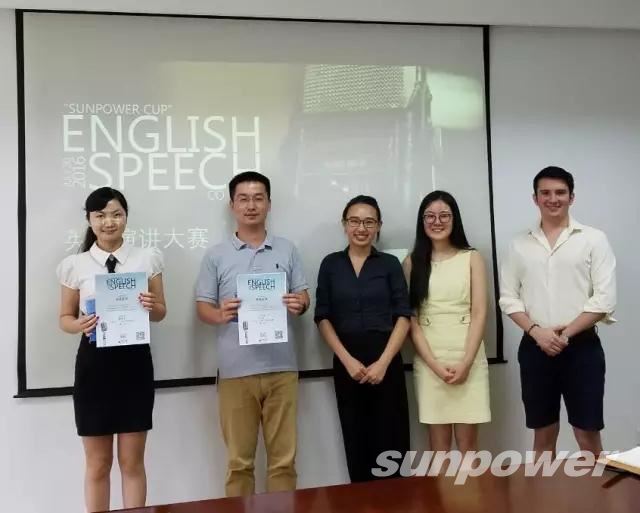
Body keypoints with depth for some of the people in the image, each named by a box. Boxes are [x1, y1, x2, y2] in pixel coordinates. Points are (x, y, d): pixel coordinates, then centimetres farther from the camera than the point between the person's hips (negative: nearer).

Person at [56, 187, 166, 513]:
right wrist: (79, 324, -15)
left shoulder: (147, 259, 2)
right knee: (97, 464, 11)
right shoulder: (75, 265, 1)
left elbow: (160, 313, 8)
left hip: (135, 360, 0)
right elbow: (64, 318, 8)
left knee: (132, 462, 9)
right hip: (93, 362, 0)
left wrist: (152, 307, -15)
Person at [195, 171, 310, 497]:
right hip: (236, 370, -1)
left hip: (281, 367, 1)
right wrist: (220, 315, -19)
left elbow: (303, 296, 10)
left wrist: (299, 305, -13)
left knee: (284, 457, 8)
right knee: (239, 460, 8)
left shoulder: (287, 251, 9)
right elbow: (203, 307, 3)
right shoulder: (216, 256, 4)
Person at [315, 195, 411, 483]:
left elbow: (403, 316, -1)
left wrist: (383, 362, -11)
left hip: (386, 361, -1)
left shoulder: (390, 264, 4)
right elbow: (323, 319, 3)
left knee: (390, 441, -1)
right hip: (347, 364, 1)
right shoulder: (330, 265, 6)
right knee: (356, 442, 7)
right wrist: (347, 360, -8)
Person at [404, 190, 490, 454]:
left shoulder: (471, 258, 6)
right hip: (428, 360, 0)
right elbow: (410, 318, 1)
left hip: (468, 357, 0)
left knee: (467, 439, 1)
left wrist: (465, 362, -11)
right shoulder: (412, 262, 6)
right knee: (438, 439, 4)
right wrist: (435, 364, -9)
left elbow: (479, 313, -1)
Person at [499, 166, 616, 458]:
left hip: (581, 346, -2)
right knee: (543, 435, 11)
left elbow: (604, 299, -6)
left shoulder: (593, 239, 0)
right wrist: (537, 332, -10)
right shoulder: (520, 245, 8)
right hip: (535, 348, 2)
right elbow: (508, 298, 5)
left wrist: (566, 333, -12)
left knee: (588, 437, 1)